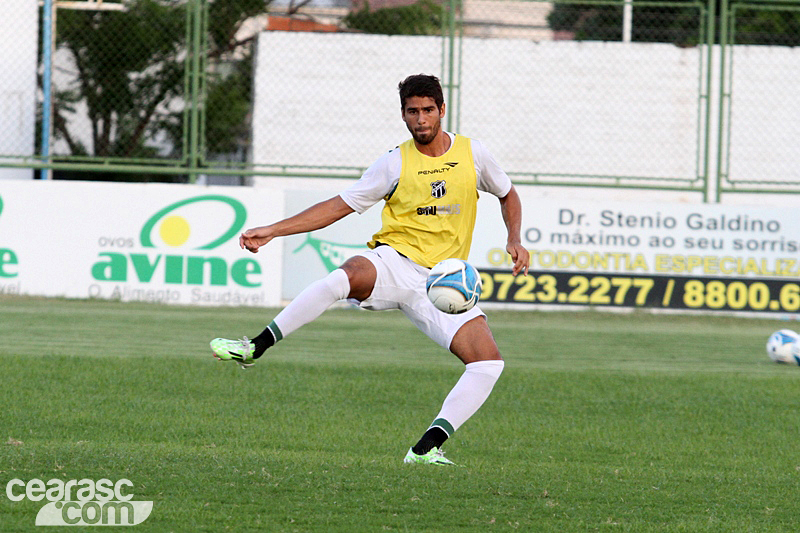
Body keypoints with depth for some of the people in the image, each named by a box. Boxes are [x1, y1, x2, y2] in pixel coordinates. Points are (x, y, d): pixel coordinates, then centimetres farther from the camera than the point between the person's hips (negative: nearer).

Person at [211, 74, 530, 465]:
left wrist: (514, 241, 6)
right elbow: (340, 206, 6)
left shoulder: (472, 154, 7)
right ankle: (254, 348, -31)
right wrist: (273, 231, 1)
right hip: (393, 261, -2)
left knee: (489, 362, -19)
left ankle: (426, 449, -16)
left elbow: (507, 195, 25)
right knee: (345, 278, -38)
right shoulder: (395, 164, 2)